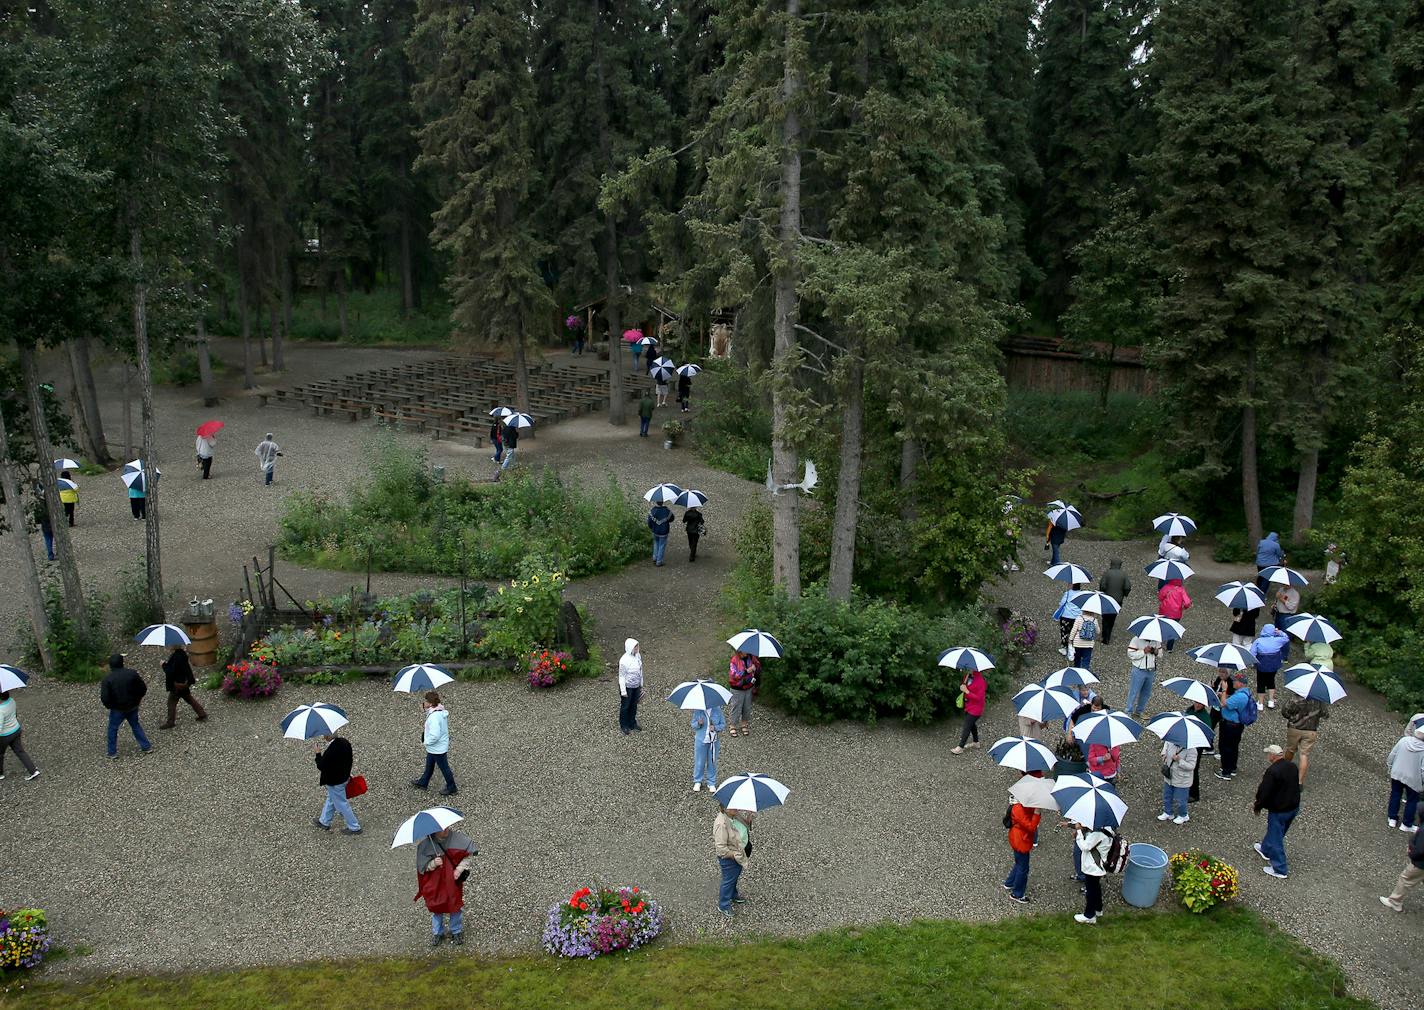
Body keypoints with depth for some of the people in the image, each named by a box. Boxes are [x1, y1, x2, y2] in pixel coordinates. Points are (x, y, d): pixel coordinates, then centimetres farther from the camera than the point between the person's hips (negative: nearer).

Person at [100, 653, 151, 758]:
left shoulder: (107, 680, -17)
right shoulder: (132, 673, -10)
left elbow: (104, 698, -19)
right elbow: (143, 689, -5)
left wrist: (109, 706, 1)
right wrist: (137, 699, 11)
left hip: (117, 709, -3)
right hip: (133, 706, 3)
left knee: (113, 729, 16)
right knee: (135, 726, 21)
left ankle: (112, 752, 21)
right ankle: (146, 746, 25)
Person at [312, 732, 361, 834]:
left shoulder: (329, 752, -35)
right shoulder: (345, 741, -10)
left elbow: (321, 767, -22)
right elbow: (350, 759, 3)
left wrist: (318, 753, -13)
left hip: (334, 782, -9)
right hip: (344, 777, 9)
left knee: (341, 804, 9)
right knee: (331, 799, 28)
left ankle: (354, 827, 22)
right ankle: (324, 822, 47)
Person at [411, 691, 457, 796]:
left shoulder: (434, 717, -34)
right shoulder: (440, 711, -4)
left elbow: (435, 735, -37)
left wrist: (427, 741, -17)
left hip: (437, 748, -10)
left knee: (444, 767, 9)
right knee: (429, 765, 28)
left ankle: (451, 788, 26)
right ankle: (423, 782, 48)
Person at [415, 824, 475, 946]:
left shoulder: (457, 838, -17)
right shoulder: (425, 844, -16)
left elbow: (468, 855, -7)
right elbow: (422, 865, -8)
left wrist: (460, 869, -18)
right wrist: (433, 863, -27)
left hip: (454, 880, 0)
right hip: (435, 882, 0)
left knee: (456, 905, 14)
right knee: (436, 908, 15)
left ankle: (457, 932, 36)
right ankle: (437, 933, 38)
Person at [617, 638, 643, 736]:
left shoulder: (638, 656, -6)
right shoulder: (624, 660, -28)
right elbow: (621, 676, -19)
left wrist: (641, 684, 14)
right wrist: (623, 691, -15)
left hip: (636, 686, 6)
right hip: (627, 687, -6)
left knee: (634, 705, 21)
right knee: (625, 706, 13)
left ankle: (632, 723, 40)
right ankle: (624, 726, 30)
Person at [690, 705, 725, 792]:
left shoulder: (717, 710, -9)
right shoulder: (698, 711, -9)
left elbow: (723, 724, -1)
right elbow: (693, 725, 0)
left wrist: (715, 727, -20)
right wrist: (698, 723, -22)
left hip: (713, 741, 1)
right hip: (701, 740, 0)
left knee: (712, 762, 11)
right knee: (699, 762, 10)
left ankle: (711, 783, 27)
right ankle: (698, 782, 29)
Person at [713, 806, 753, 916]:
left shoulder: (736, 814, -12)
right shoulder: (721, 824, -37)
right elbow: (721, 848, -32)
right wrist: (735, 856, -24)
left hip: (740, 853, 8)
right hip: (729, 858, -8)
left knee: (735, 877, 30)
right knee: (729, 880, 14)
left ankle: (733, 895, 57)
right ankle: (723, 906, 36)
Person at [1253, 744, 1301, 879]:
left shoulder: (1272, 771, -27)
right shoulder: (1292, 766, -2)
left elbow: (1264, 792, -22)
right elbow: (1296, 786, 12)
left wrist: (1257, 806, -4)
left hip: (1279, 810, -8)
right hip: (1294, 807, 8)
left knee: (1276, 838, 7)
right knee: (1275, 831, 28)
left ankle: (1280, 869, 16)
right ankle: (1266, 849, 50)